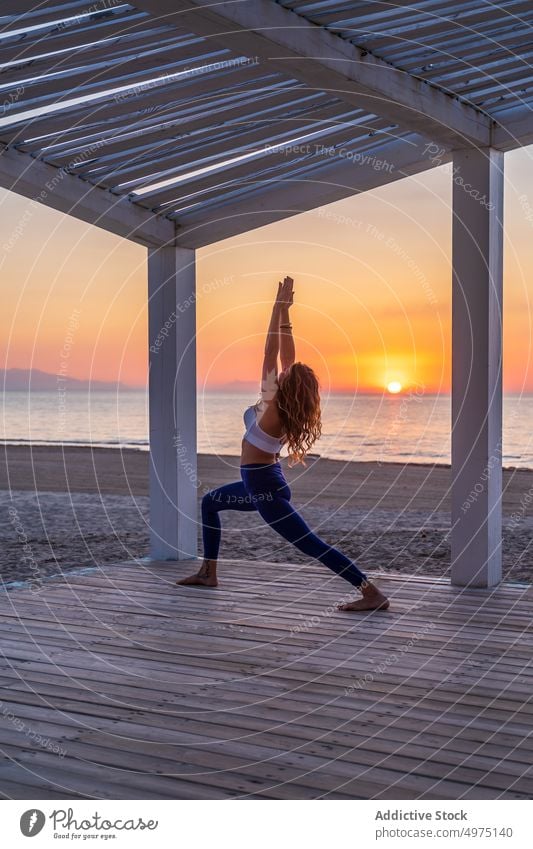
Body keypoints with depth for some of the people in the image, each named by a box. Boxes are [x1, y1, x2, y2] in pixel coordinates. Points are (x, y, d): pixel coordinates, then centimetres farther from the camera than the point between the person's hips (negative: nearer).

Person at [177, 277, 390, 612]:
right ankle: (209, 573, 30)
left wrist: (279, 306, -22)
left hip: (264, 487, -10)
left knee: (313, 544, -15)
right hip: (263, 482, 10)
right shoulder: (284, 405, 0)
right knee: (210, 502, 26)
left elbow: (271, 351, -24)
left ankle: (373, 594, -20)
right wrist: (285, 312, 0)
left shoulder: (272, 405, -20)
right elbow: (288, 355, 3)